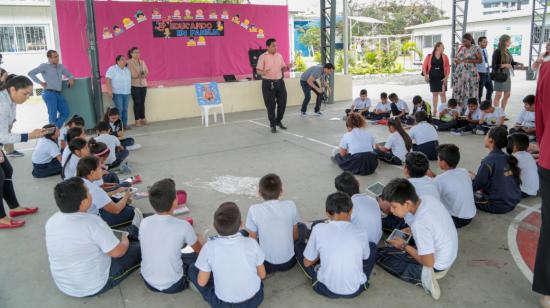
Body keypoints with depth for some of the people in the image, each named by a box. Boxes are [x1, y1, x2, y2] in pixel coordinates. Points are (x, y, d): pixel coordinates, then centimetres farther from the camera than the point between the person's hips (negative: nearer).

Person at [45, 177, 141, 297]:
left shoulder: (51, 221, -8)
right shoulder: (92, 222, -29)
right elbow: (117, 252, -20)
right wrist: (125, 242, 3)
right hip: (95, 287, -6)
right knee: (139, 248, 6)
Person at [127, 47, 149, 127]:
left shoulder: (142, 62, 13)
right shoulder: (129, 62, -5)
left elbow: (146, 71, 8)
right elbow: (130, 74, -13)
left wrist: (143, 75, -12)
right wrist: (139, 76, -15)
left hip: (143, 84, 5)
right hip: (135, 85, -5)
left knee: (142, 102, 7)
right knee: (137, 103, -3)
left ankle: (143, 119, 15)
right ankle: (137, 120, 3)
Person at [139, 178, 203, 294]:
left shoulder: (144, 223, -11)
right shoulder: (183, 226, -21)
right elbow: (199, 249, -1)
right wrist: (196, 239, 23)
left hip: (148, 281, 4)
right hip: (172, 286, -3)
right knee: (197, 256, 18)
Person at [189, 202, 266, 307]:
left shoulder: (209, 247, -19)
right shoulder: (252, 244, -17)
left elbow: (201, 282, -8)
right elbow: (262, 275, -3)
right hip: (254, 299, 2)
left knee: (192, 269, 17)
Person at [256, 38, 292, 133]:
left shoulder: (279, 56, 9)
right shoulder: (263, 57, -6)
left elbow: (283, 68, 14)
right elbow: (258, 70, -9)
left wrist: (288, 67, -7)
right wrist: (264, 73, -31)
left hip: (280, 82, 5)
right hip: (268, 83, -5)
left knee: (282, 103, 7)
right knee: (271, 105, 0)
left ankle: (279, 121, 28)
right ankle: (273, 125, 13)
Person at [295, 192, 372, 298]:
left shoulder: (319, 229, -14)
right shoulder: (361, 234, -8)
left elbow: (307, 263, -1)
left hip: (326, 290, -1)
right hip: (355, 290, 1)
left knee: (299, 245, 15)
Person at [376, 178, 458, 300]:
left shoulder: (419, 224, -35)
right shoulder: (429, 199, -12)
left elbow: (429, 263, -24)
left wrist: (404, 246, -13)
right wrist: (412, 232, 5)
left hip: (437, 266, -8)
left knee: (379, 254, -1)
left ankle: (421, 277, -11)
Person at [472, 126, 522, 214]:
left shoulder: (489, 161, -18)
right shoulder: (507, 158, 4)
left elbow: (476, 186, -14)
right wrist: (476, 176, 17)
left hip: (498, 206, -7)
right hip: (513, 203, 7)